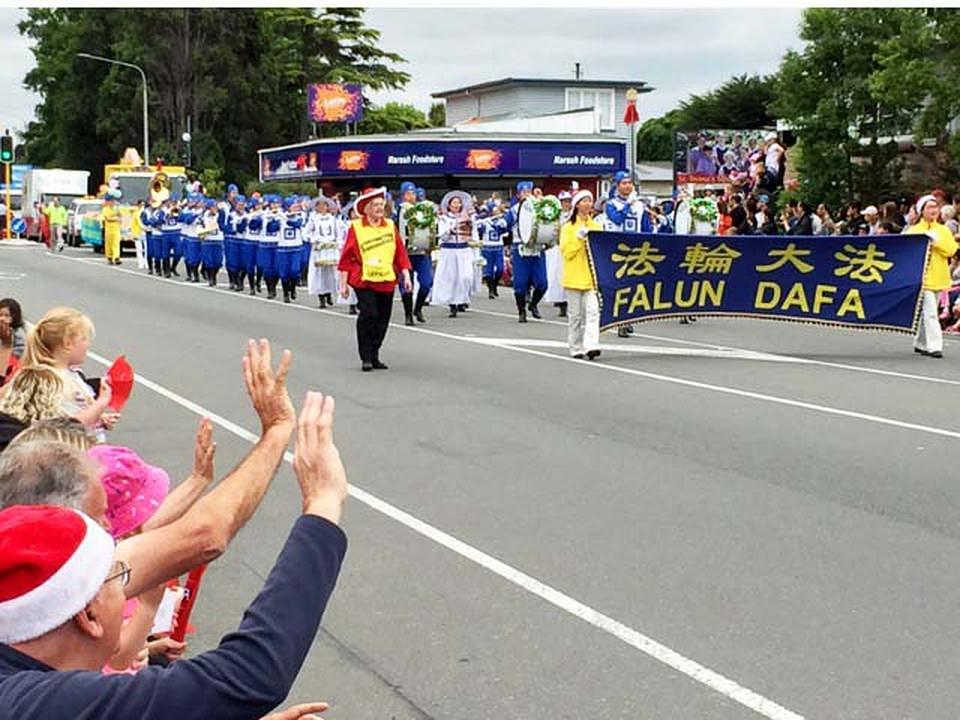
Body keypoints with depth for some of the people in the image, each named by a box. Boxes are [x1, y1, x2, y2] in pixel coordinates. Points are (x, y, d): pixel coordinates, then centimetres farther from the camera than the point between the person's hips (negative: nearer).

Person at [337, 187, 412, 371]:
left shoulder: (390, 226, 8)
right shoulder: (355, 228, -2)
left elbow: (400, 253, 10)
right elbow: (347, 257, -1)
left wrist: (406, 276, 3)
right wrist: (343, 283, -2)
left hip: (386, 281, 4)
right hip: (364, 280, -4)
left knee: (383, 319, 7)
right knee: (368, 315, -14)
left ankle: (374, 356, 21)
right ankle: (366, 358, -2)